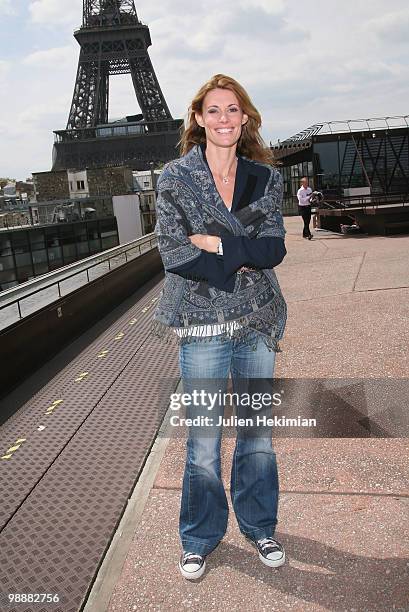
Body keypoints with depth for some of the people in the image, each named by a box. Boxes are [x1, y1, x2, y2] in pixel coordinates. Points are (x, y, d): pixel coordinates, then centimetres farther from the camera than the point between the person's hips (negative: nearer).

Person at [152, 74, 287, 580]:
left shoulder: (265, 178, 6)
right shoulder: (175, 178, -1)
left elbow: (275, 249, -5)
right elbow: (173, 254, -11)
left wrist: (217, 242, -16)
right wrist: (244, 258, -12)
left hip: (257, 322, 3)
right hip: (202, 325, -2)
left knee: (258, 431, 14)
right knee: (203, 439, 7)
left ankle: (259, 526, 38)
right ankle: (200, 538, 31)